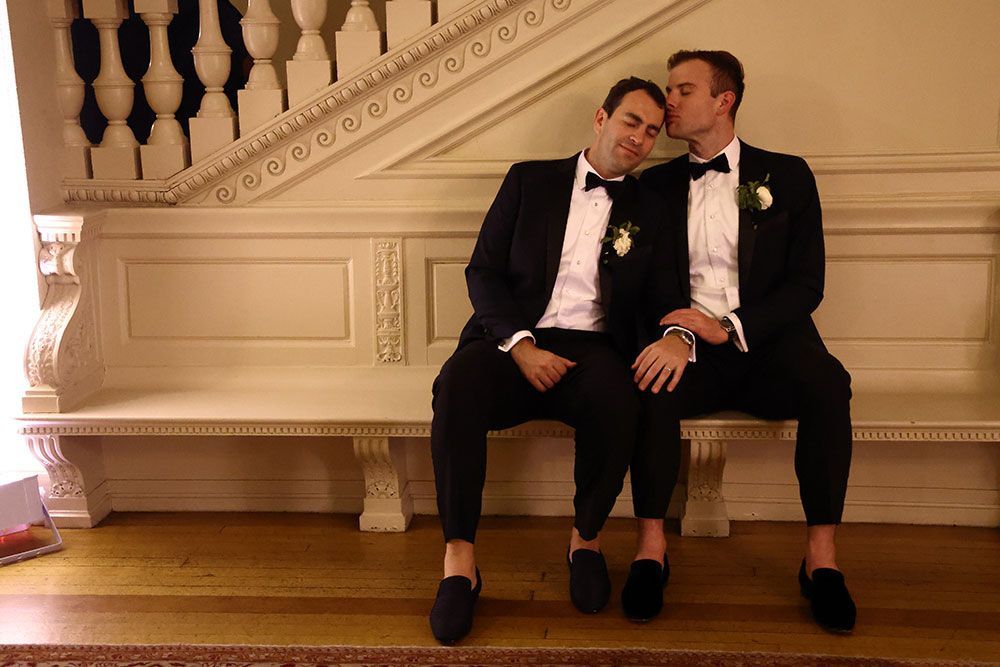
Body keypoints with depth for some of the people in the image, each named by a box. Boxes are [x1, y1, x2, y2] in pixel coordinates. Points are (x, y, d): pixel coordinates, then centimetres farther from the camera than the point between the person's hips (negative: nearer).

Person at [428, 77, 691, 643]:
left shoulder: (650, 211, 17)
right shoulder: (530, 181, 13)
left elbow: (662, 298, 10)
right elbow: (483, 272, 5)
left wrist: (677, 335, -16)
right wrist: (520, 345, -12)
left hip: (593, 348, 1)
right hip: (514, 341, 0)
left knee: (618, 401, -35)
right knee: (458, 386, -34)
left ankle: (587, 539, -8)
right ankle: (460, 560, -22)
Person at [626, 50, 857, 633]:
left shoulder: (786, 176, 8)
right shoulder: (658, 184, 14)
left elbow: (807, 284, 0)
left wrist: (728, 327, -15)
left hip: (767, 342, 0)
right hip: (689, 345, 1)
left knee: (827, 385, -31)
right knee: (653, 385, -32)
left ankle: (822, 558, -21)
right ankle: (652, 548, -22)